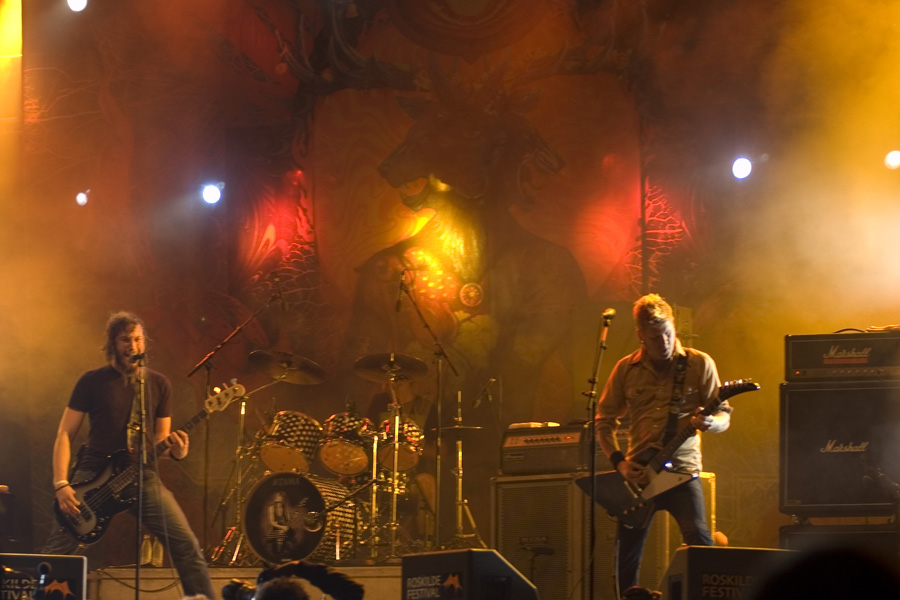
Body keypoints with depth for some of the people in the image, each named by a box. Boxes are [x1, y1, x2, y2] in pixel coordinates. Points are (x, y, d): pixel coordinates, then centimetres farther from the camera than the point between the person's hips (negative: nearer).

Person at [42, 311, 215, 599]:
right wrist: (61, 485, -11)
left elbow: (160, 438, 14)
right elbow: (65, 434, 0)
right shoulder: (93, 381, 0)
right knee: (57, 550, -6)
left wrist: (174, 449, -11)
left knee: (186, 545, -9)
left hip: (142, 475, 2)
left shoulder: (159, 384, 8)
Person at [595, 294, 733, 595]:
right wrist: (619, 462, -2)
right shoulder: (626, 369, 6)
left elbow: (724, 414, 3)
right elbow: (604, 419, 11)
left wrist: (710, 422, -21)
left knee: (699, 540, -21)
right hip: (638, 473, 3)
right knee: (626, 555, 4)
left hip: (681, 470, -2)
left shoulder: (699, 364, 1)